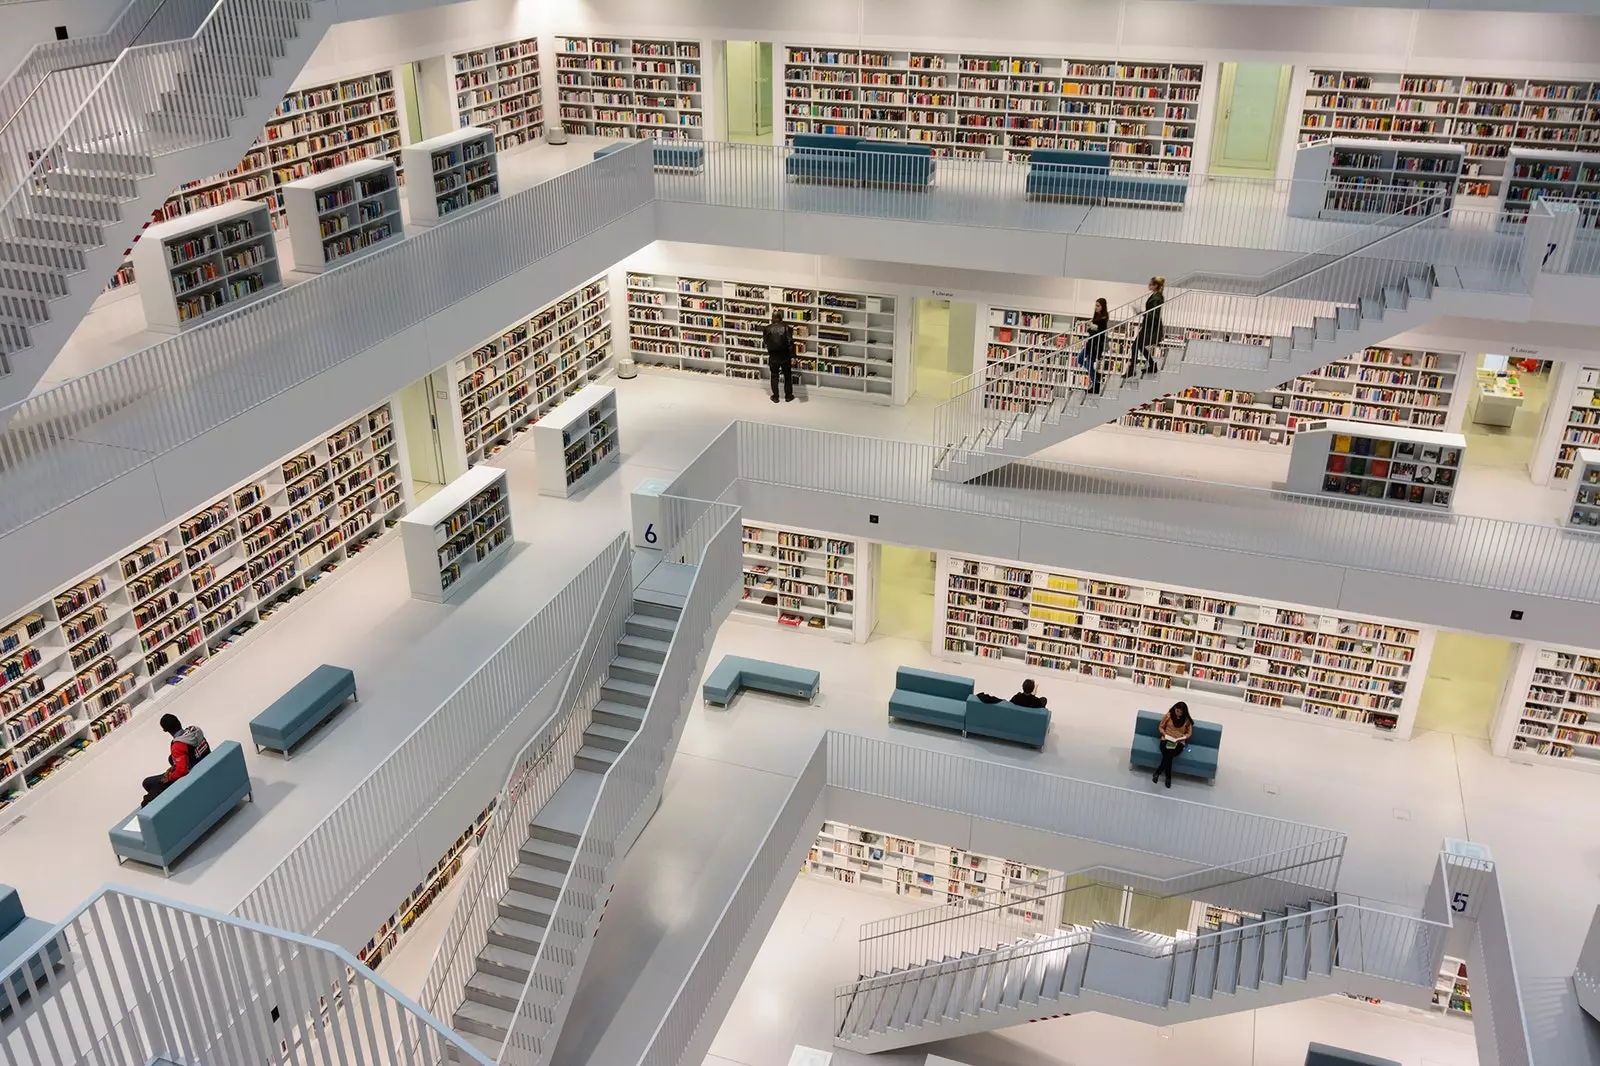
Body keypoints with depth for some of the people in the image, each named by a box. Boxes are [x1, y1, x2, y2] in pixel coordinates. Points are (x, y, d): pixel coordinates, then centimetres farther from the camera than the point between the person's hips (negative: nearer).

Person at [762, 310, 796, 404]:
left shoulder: (767, 328, -6)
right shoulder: (786, 327, -10)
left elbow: (765, 340, 10)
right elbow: (790, 343, -15)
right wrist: (792, 356, -15)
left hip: (773, 357, 1)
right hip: (785, 357, -1)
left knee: (774, 376, 15)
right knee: (787, 376, 16)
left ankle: (775, 397, 18)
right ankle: (788, 395, 24)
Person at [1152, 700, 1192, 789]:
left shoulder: (1187, 720, 0)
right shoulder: (1168, 715, 0)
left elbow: (1189, 733, 8)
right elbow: (1161, 727, 9)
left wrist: (1181, 738, -10)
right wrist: (1164, 734, -11)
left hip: (1179, 742, 0)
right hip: (1166, 740, 0)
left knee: (1169, 755, -32)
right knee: (1167, 755, -31)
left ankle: (1158, 772, -21)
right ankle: (1168, 777, -21)